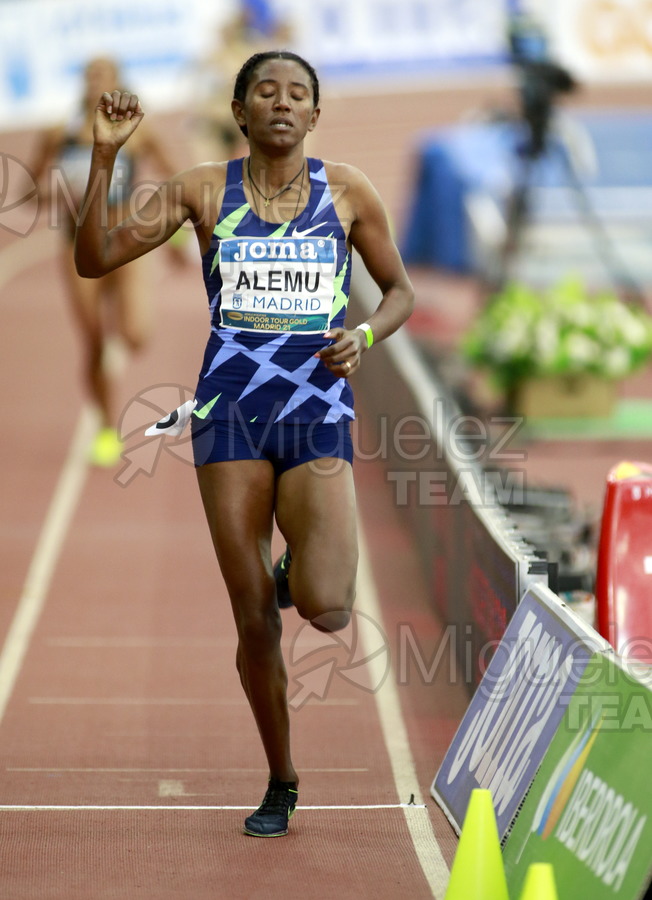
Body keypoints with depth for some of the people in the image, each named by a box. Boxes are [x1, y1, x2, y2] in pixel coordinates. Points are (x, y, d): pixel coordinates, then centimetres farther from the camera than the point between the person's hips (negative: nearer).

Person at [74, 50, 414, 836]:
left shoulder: (348, 191, 3)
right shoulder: (203, 189, 3)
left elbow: (400, 291, 14)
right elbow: (95, 259, -3)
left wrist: (366, 336, -7)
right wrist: (104, 157, -13)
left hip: (319, 419, 0)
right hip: (231, 413, 1)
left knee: (325, 610, -20)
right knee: (255, 623, 3)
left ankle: (308, 569, 19)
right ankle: (281, 786, 23)